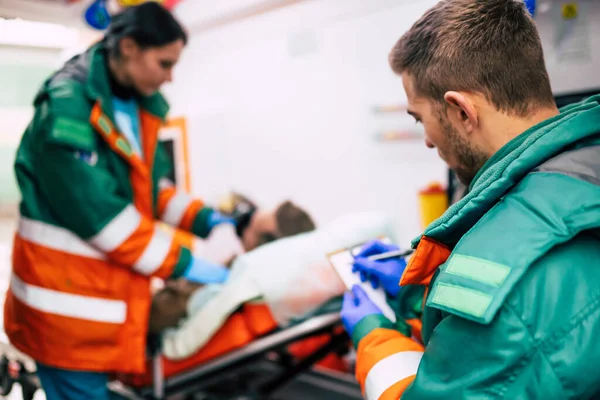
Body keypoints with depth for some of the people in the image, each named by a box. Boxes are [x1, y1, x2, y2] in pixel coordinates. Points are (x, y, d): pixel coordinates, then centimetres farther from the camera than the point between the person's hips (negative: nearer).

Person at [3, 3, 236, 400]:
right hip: (67, 297, -8)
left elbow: (152, 187, 12)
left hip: (109, 290, 8)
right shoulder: (67, 107, -20)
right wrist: (184, 263, -20)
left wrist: (206, 220, -3)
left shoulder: (140, 105, 6)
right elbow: (99, 215, -24)